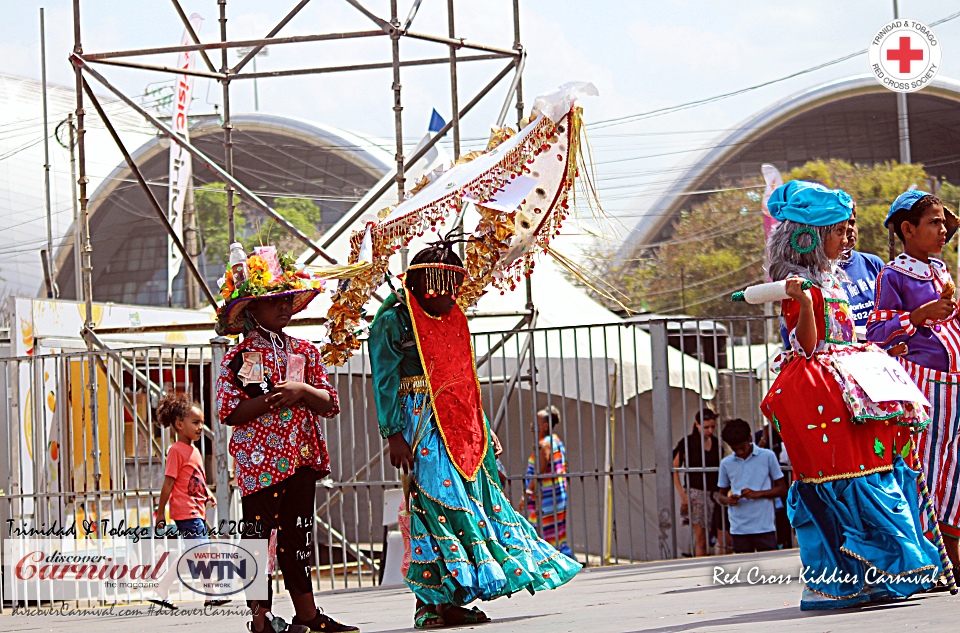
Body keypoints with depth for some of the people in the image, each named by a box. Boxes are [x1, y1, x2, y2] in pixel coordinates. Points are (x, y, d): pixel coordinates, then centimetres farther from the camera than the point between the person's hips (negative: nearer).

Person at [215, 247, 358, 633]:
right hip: (260, 459, -5)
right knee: (260, 535, -4)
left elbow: (329, 404, 8)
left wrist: (302, 391, -10)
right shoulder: (240, 357, -3)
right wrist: (273, 400, -20)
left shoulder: (304, 351, 12)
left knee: (297, 535, 10)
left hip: (301, 456, 5)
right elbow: (229, 411, -11)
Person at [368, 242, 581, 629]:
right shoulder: (394, 321, -5)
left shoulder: (453, 319, 17)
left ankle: (451, 601, 4)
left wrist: (483, 429, 19)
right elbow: (385, 383, -9)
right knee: (435, 501, -12)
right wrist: (394, 435, -16)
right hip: (423, 423, -7)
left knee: (475, 499, 2)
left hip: (461, 425, 7)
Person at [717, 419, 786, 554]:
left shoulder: (767, 456, 2)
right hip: (739, 529, 2)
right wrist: (728, 500, -8)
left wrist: (757, 494, -12)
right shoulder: (726, 463, 8)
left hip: (765, 527, -2)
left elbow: (782, 489, 4)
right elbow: (722, 495, 16)